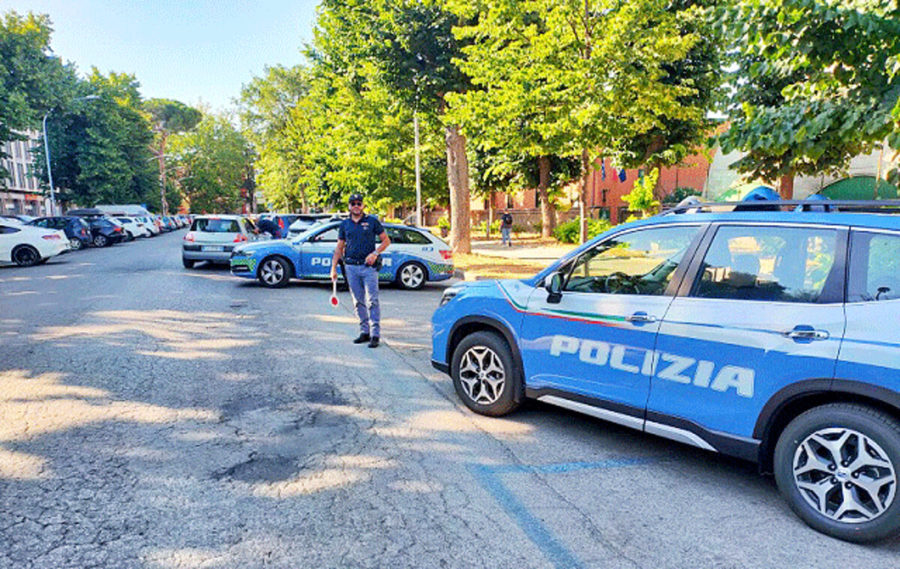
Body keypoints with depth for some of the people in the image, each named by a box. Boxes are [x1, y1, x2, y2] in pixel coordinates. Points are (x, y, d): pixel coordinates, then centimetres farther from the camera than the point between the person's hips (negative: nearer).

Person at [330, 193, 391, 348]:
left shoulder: (372, 221, 4)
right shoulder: (344, 224, 12)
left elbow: (386, 240, 5)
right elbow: (339, 248, 14)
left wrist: (375, 253, -11)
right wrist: (333, 267, 6)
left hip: (368, 266, -3)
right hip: (351, 267, 4)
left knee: (372, 301, -8)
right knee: (358, 302, 8)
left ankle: (375, 334, -6)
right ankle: (364, 332, 17)